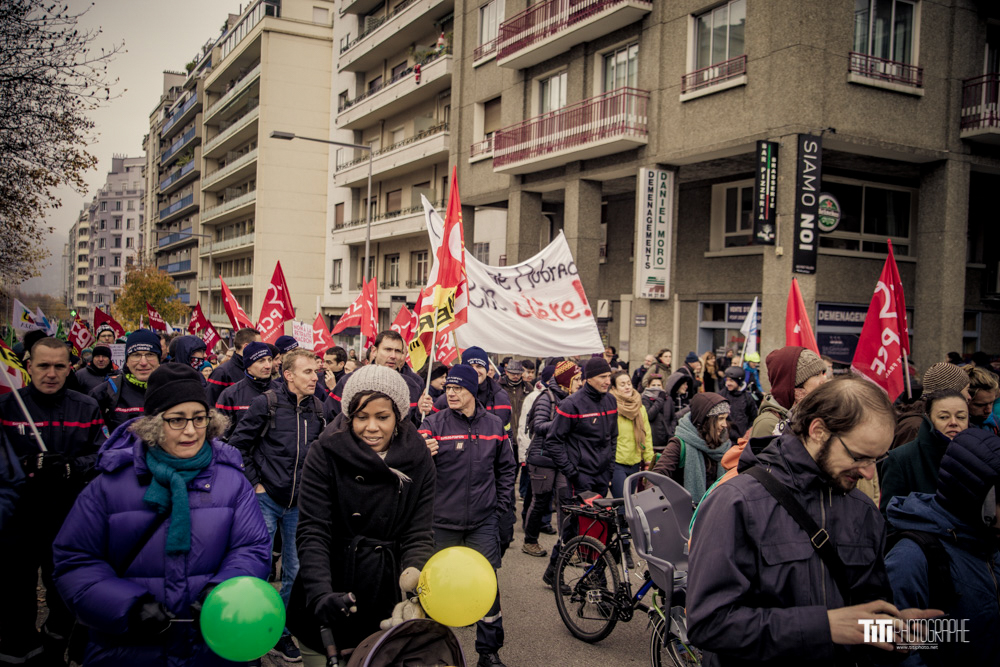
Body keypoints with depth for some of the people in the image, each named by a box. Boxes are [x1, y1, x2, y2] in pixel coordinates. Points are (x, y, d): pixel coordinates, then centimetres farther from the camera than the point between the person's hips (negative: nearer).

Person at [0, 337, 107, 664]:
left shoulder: (87, 408, 3)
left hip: (69, 521, 2)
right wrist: (30, 465, -22)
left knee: (64, 594, 16)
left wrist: (72, 467, -20)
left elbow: (101, 456, -3)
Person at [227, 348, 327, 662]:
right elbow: (238, 445, -6)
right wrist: (254, 483, -8)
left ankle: (282, 632, 27)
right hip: (266, 500, -4)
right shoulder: (266, 403, -9)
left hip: (300, 504, 4)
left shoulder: (317, 409, 3)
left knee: (295, 572, 11)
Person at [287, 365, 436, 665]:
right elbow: (312, 533, -16)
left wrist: (413, 574, -28)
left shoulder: (418, 460, -6)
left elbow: (419, 533, -6)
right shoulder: (325, 454, -12)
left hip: (386, 606, 2)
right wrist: (321, 595, -31)